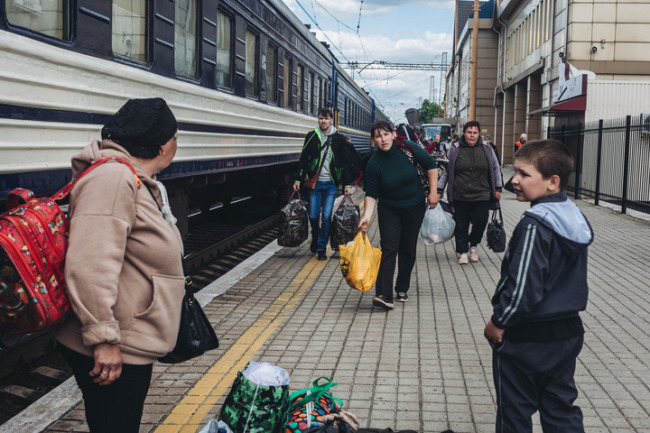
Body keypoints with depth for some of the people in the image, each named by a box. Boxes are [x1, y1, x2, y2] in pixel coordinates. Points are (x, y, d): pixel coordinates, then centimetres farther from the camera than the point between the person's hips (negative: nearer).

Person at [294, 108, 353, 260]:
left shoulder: (338, 138, 5)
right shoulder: (311, 136, 5)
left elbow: (344, 163, 8)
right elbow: (303, 159, 7)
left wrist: (347, 184, 4)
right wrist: (298, 179, 1)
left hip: (331, 184, 0)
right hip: (314, 182, 1)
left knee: (326, 216, -5)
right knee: (313, 215, 2)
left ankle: (321, 248, 5)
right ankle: (315, 238, 31)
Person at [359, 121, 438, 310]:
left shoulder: (407, 147, -13)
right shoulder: (374, 163, -14)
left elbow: (430, 165, -2)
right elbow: (371, 194, -12)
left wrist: (433, 192, -7)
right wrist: (367, 216, -26)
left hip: (414, 208, 1)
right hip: (389, 210, -1)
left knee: (408, 250, 8)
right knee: (389, 248, -13)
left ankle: (402, 289, 24)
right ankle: (384, 294, -17)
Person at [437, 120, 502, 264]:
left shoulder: (487, 149, 7)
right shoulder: (455, 149, 3)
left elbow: (495, 169, 15)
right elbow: (446, 171, 9)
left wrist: (498, 189, 13)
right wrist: (439, 190, 5)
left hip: (482, 196, 1)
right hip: (460, 196, -1)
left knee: (481, 222, -4)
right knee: (461, 225, 3)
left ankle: (473, 244, 24)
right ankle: (463, 252, 19)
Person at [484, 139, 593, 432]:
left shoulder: (535, 226, -24)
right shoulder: (575, 217, 4)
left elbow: (524, 287, -26)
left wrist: (498, 322, -12)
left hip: (526, 340, -8)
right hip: (568, 331, 8)